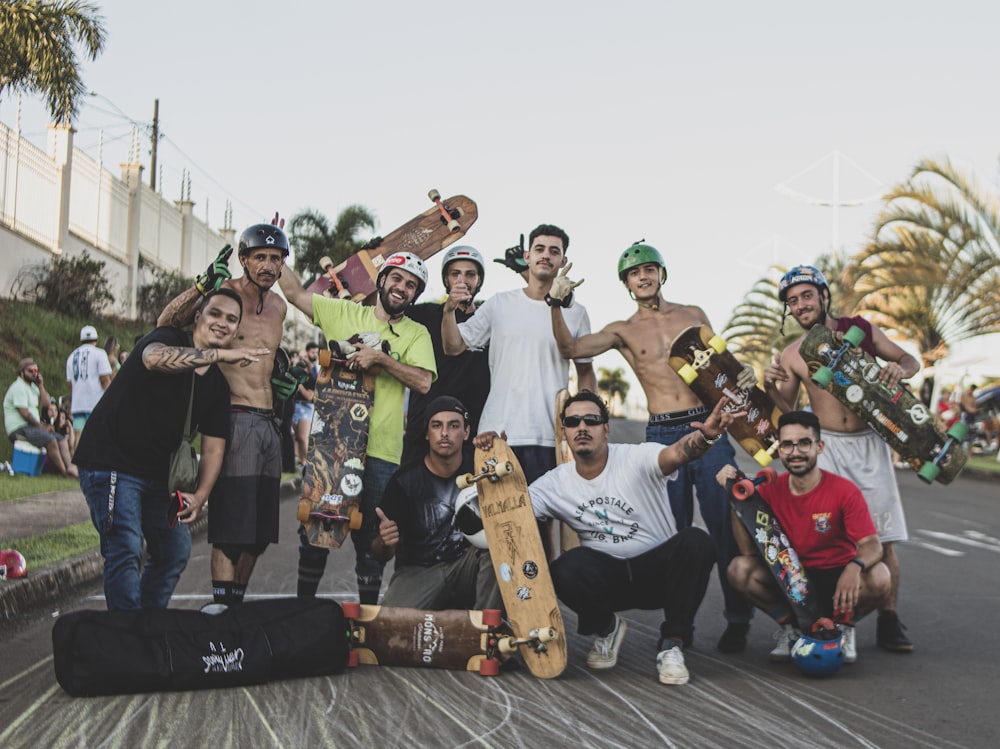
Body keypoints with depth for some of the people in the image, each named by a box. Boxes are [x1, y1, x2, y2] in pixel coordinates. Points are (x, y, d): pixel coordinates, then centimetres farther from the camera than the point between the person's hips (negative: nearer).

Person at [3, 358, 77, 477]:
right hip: (18, 430, -10)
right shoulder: (19, 387, -12)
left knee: (61, 439, 3)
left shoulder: (32, 386, 18)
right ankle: (64, 471, -21)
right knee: (51, 440, -26)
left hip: (31, 427, 10)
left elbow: (46, 403, 12)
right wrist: (41, 426, -8)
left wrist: (40, 385, 4)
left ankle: (70, 467, -11)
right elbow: (24, 413, -18)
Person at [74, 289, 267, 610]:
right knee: (126, 551, -17)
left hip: (157, 474, 8)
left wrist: (199, 496, -9)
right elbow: (155, 358, -41)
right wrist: (222, 354, -41)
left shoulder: (218, 385, 5)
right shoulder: (168, 339, -13)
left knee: (175, 550, 12)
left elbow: (213, 447, 6)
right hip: (111, 464, -8)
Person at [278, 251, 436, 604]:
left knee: (370, 538, 5)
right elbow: (295, 292, 11)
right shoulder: (343, 313, 11)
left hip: (379, 449, -1)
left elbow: (423, 381, -7)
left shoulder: (416, 333, 8)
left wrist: (380, 357, -16)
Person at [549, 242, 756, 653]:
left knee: (726, 527, -2)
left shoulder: (694, 314, 15)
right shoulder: (623, 331, 10)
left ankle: (738, 618, 9)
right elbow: (570, 348, -4)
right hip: (662, 436, 0)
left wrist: (742, 374, 0)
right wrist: (556, 306, -17)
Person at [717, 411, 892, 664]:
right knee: (739, 569, -22)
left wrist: (855, 566, -43)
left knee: (879, 577, -32)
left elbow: (872, 544, -20)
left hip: (837, 579, -2)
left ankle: (845, 627, 3)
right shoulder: (770, 491, -7)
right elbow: (749, 550, -13)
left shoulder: (845, 491, -14)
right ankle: (790, 627, 3)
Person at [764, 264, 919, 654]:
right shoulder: (791, 356, 3)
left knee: (883, 538, 0)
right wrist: (770, 390, -12)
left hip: (870, 442, 1)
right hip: (827, 446, 0)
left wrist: (899, 369, -12)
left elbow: (911, 360, 11)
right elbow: (786, 412, 8)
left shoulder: (860, 329, 4)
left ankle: (888, 621, 11)